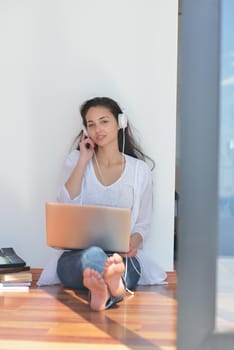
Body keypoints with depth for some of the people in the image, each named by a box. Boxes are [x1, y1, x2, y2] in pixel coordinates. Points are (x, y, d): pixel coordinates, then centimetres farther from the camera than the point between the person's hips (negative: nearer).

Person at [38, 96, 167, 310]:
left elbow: (143, 224, 12)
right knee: (92, 255, -39)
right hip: (77, 254, 0)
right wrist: (84, 160, -1)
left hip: (122, 255, 1)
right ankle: (115, 285, -69)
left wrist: (134, 242, -13)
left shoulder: (140, 169, 11)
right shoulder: (76, 159, 14)